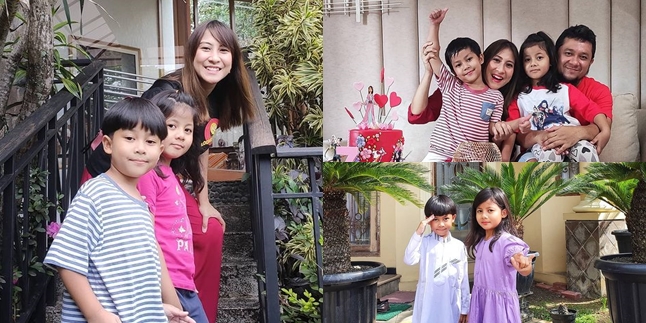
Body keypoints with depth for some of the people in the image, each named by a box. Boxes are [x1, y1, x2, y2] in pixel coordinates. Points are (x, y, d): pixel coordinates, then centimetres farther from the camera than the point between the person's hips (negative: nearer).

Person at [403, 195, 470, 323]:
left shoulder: (459, 246, 3)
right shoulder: (424, 242, -4)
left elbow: (464, 279, 6)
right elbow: (408, 260, -22)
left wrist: (465, 308, 6)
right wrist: (418, 233, -25)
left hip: (451, 305, 2)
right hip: (428, 306, -2)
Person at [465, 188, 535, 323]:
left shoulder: (507, 241, -18)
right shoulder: (480, 241, 4)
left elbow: (521, 264, -35)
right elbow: (482, 271, 9)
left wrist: (523, 265, -57)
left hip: (500, 302, -6)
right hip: (479, 300, 6)